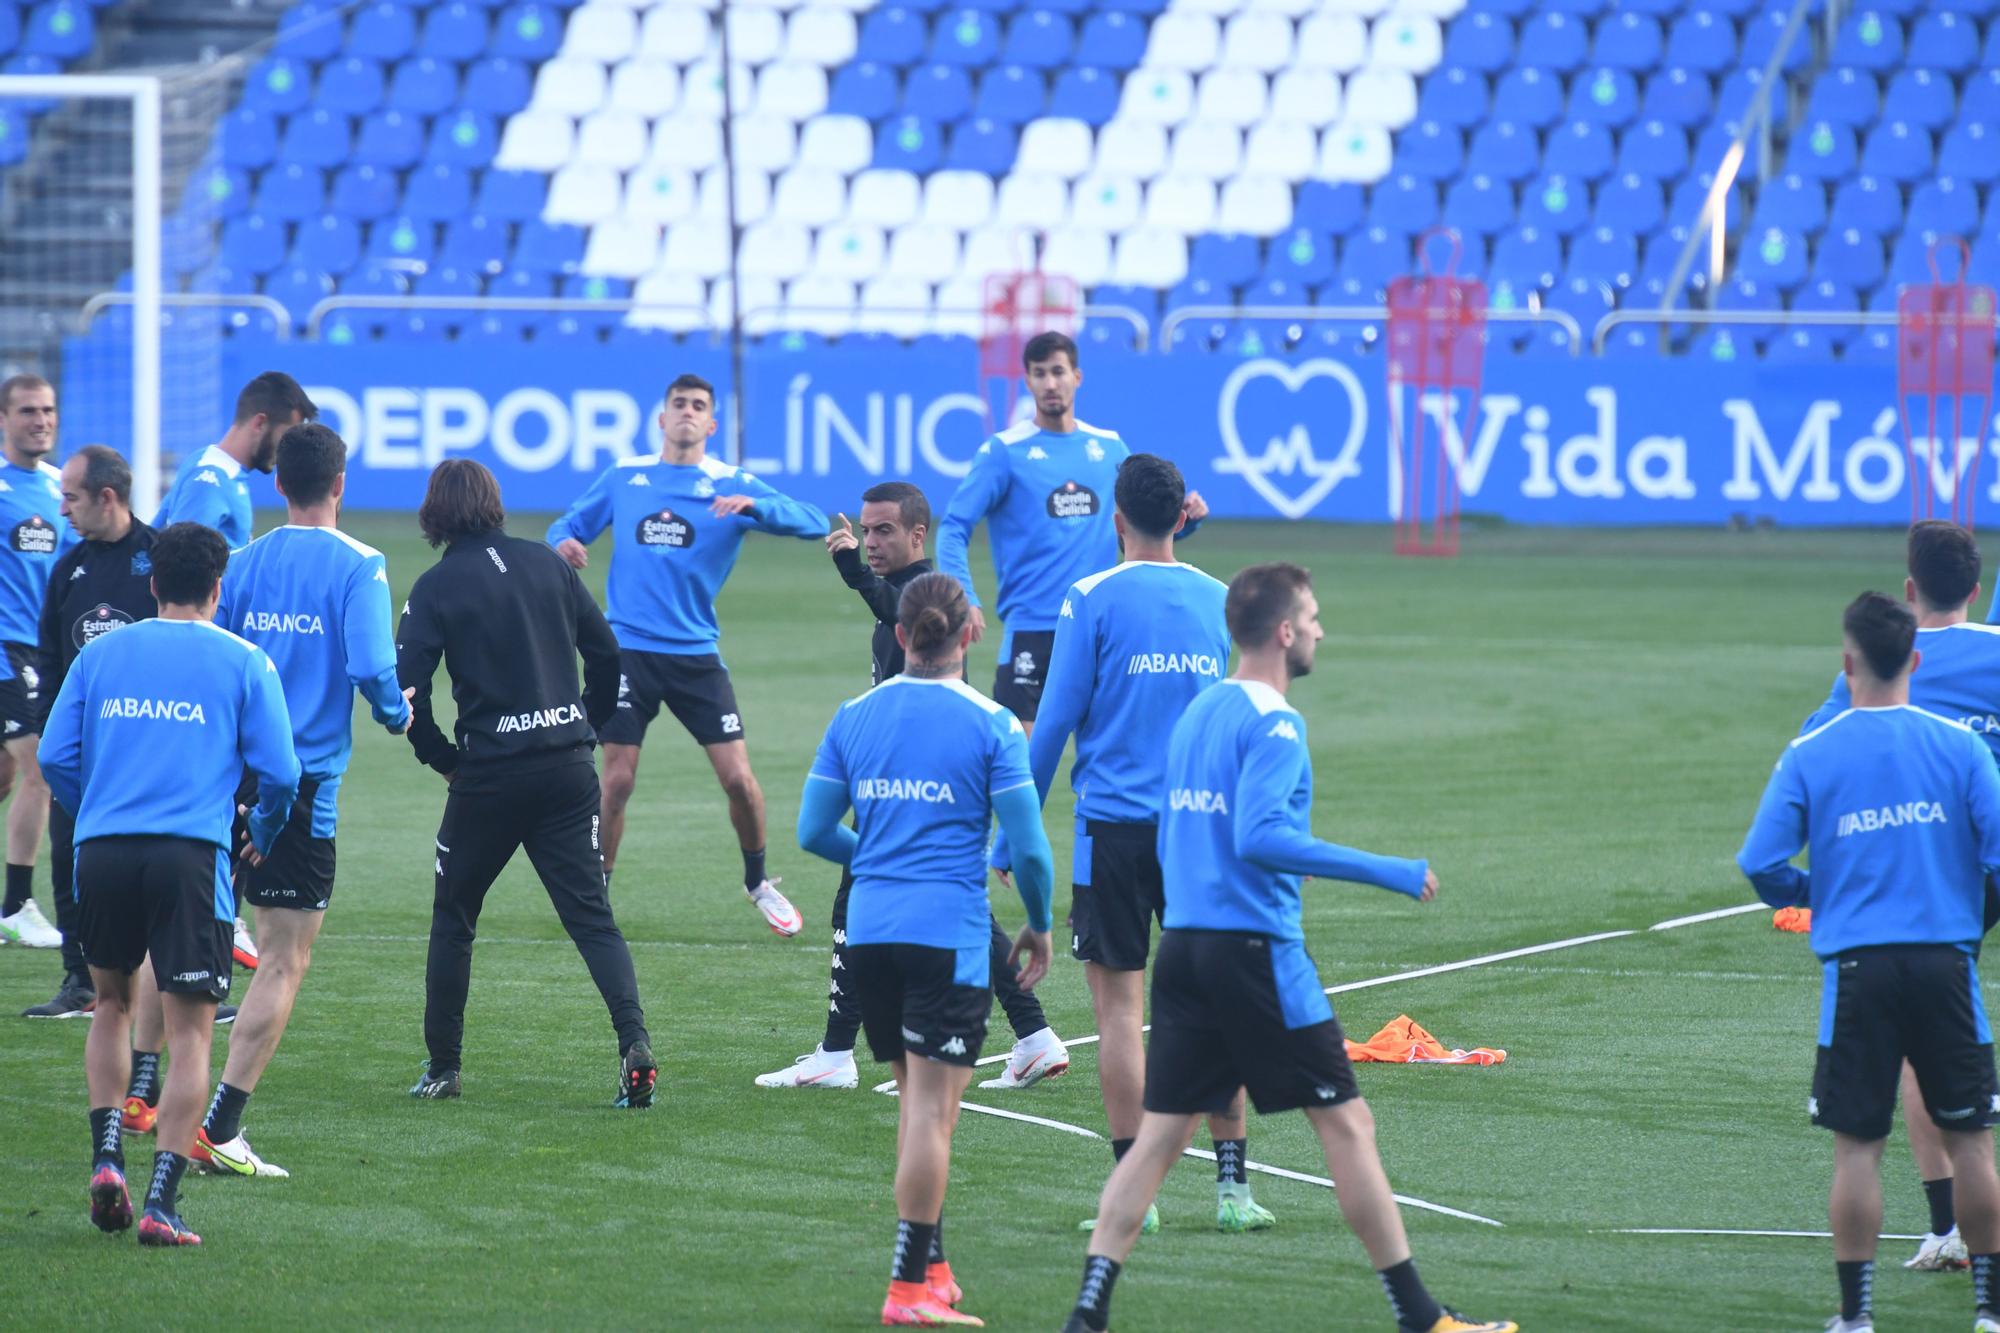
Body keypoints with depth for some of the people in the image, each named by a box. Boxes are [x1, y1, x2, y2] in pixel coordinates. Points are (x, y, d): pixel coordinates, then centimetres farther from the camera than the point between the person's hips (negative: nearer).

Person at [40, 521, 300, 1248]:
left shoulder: (101, 654, 13)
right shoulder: (244, 663, 6)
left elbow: (55, 757, 9)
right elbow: (278, 772, 2)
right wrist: (263, 835, 23)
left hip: (102, 852, 3)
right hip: (189, 857, -3)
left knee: (112, 1003, 24)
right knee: (190, 1031, 1)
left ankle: (106, 1158, 9)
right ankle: (161, 1205, -6)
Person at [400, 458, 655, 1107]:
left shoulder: (437, 588, -4)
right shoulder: (547, 564, 7)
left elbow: (406, 689, -9)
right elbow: (606, 653, 10)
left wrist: (442, 758, 5)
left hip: (488, 777, -3)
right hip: (569, 772, 3)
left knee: (452, 916, 15)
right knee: (592, 915, 2)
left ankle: (442, 1066, 18)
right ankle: (634, 1040, -19)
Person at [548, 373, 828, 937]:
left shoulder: (731, 485, 0)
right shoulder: (623, 479, 7)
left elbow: (813, 524, -9)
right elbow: (570, 524, 19)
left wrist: (754, 507, -26)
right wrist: (563, 541, -6)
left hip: (696, 654, 0)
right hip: (629, 651, 0)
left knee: (738, 778, -4)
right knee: (617, 782, -4)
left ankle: (758, 882, 20)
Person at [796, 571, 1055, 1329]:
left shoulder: (854, 717, 6)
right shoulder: (990, 725, -6)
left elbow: (814, 831, 9)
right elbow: (1028, 846, -6)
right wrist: (1039, 925, 11)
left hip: (869, 930, 5)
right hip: (950, 934, -5)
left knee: (917, 1098, 17)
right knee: (932, 1108, -3)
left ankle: (930, 1266, 19)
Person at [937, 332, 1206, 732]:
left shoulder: (1109, 448, 9)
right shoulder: (1005, 451, -3)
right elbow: (953, 528, -5)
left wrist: (1186, 518, -2)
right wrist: (963, 598, -20)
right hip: (1032, 628, -4)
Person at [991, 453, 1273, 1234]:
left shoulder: (1093, 600, -5)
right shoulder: (1219, 601, 5)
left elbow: (1055, 723, -5)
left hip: (1115, 825, -3)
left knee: (1120, 1005, 1)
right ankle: (1232, 1187, 8)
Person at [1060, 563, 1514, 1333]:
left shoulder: (1197, 714, 14)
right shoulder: (1274, 724, -12)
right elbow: (1259, 837, -24)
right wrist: (1387, 873, -21)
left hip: (1183, 946, 8)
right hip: (1255, 951, -8)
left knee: (1160, 1134, 6)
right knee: (1347, 1124, 1)